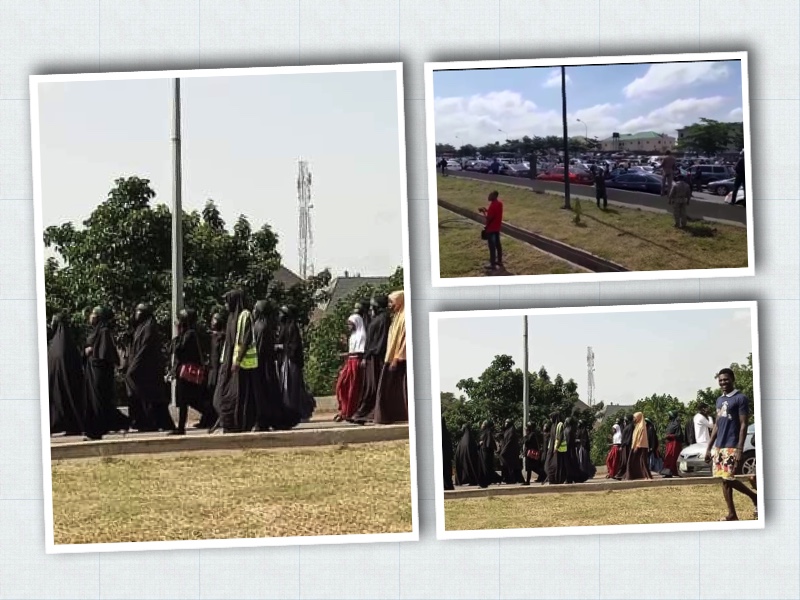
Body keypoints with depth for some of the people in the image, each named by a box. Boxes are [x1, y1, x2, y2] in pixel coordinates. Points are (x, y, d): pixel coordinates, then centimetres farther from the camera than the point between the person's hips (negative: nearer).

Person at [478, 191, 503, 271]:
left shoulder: (493, 205, -24)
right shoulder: (499, 203, 5)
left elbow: (489, 217, -24)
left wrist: (484, 212, -9)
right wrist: (486, 211, 8)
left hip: (491, 229, -9)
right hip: (497, 227, 9)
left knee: (492, 247, -3)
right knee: (497, 244, 19)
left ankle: (493, 265, 1)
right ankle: (499, 261, 30)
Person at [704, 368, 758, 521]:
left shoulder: (741, 398, -8)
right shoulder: (719, 400, 15)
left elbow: (743, 425, -12)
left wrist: (739, 449, -18)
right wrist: (709, 447, 16)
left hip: (731, 446, -8)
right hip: (719, 446, 8)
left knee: (729, 478, -10)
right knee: (723, 480, 4)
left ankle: (755, 498, 10)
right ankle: (732, 514, 8)